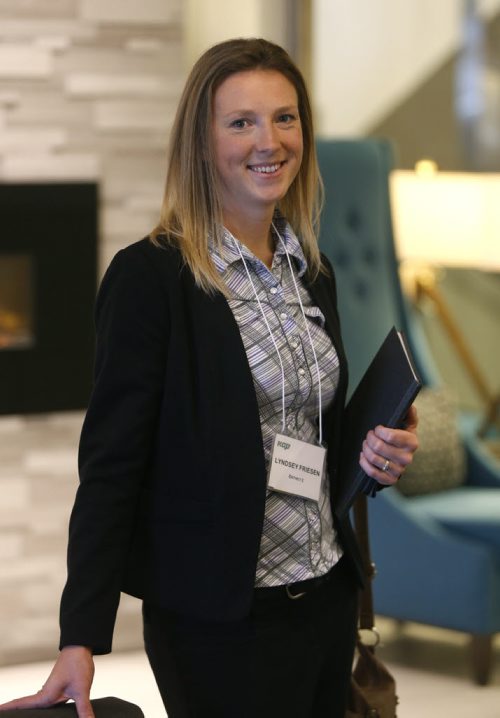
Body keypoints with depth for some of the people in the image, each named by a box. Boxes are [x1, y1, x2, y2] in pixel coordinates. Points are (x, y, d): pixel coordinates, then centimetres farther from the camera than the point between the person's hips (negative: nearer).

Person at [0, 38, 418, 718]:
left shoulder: (313, 273, 9)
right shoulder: (150, 275, -11)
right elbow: (111, 462, -13)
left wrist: (376, 456, -3)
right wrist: (81, 640, -19)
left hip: (327, 600, 7)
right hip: (220, 620, -6)